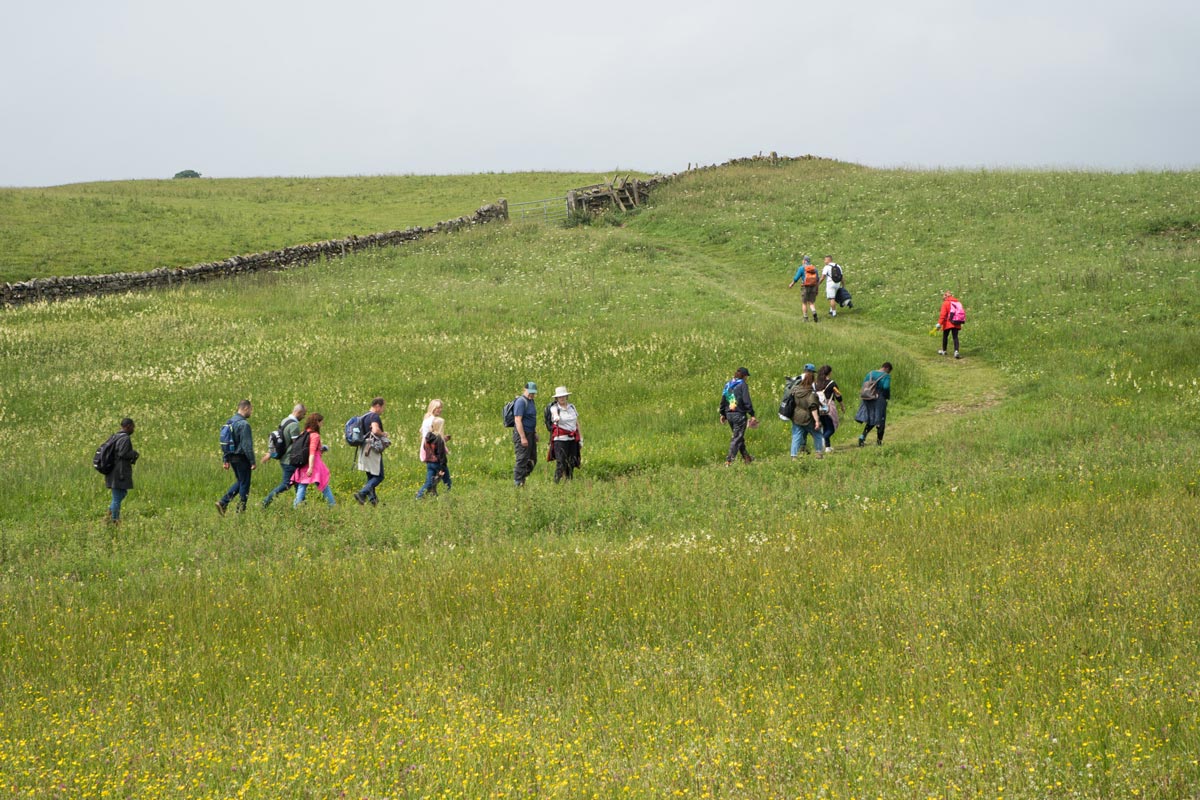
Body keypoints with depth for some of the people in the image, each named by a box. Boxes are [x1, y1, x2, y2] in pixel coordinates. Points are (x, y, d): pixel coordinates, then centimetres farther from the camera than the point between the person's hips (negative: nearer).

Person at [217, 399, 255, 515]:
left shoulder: (229, 422, 10)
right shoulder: (244, 424, -17)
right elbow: (247, 445, -20)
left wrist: (226, 460, 18)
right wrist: (252, 462, -15)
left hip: (232, 457, 8)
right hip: (242, 458, -8)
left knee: (240, 482, 19)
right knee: (244, 484, 3)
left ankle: (223, 502, 7)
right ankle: (241, 510, 6)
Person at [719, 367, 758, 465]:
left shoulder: (728, 384, 11)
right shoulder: (742, 384, -10)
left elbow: (723, 400, 15)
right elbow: (746, 401, -14)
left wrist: (723, 414, 23)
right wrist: (752, 414, -12)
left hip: (729, 415, 7)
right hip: (739, 415, -7)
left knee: (739, 437, 18)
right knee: (737, 438, -3)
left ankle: (746, 458, 29)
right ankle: (729, 460, -10)